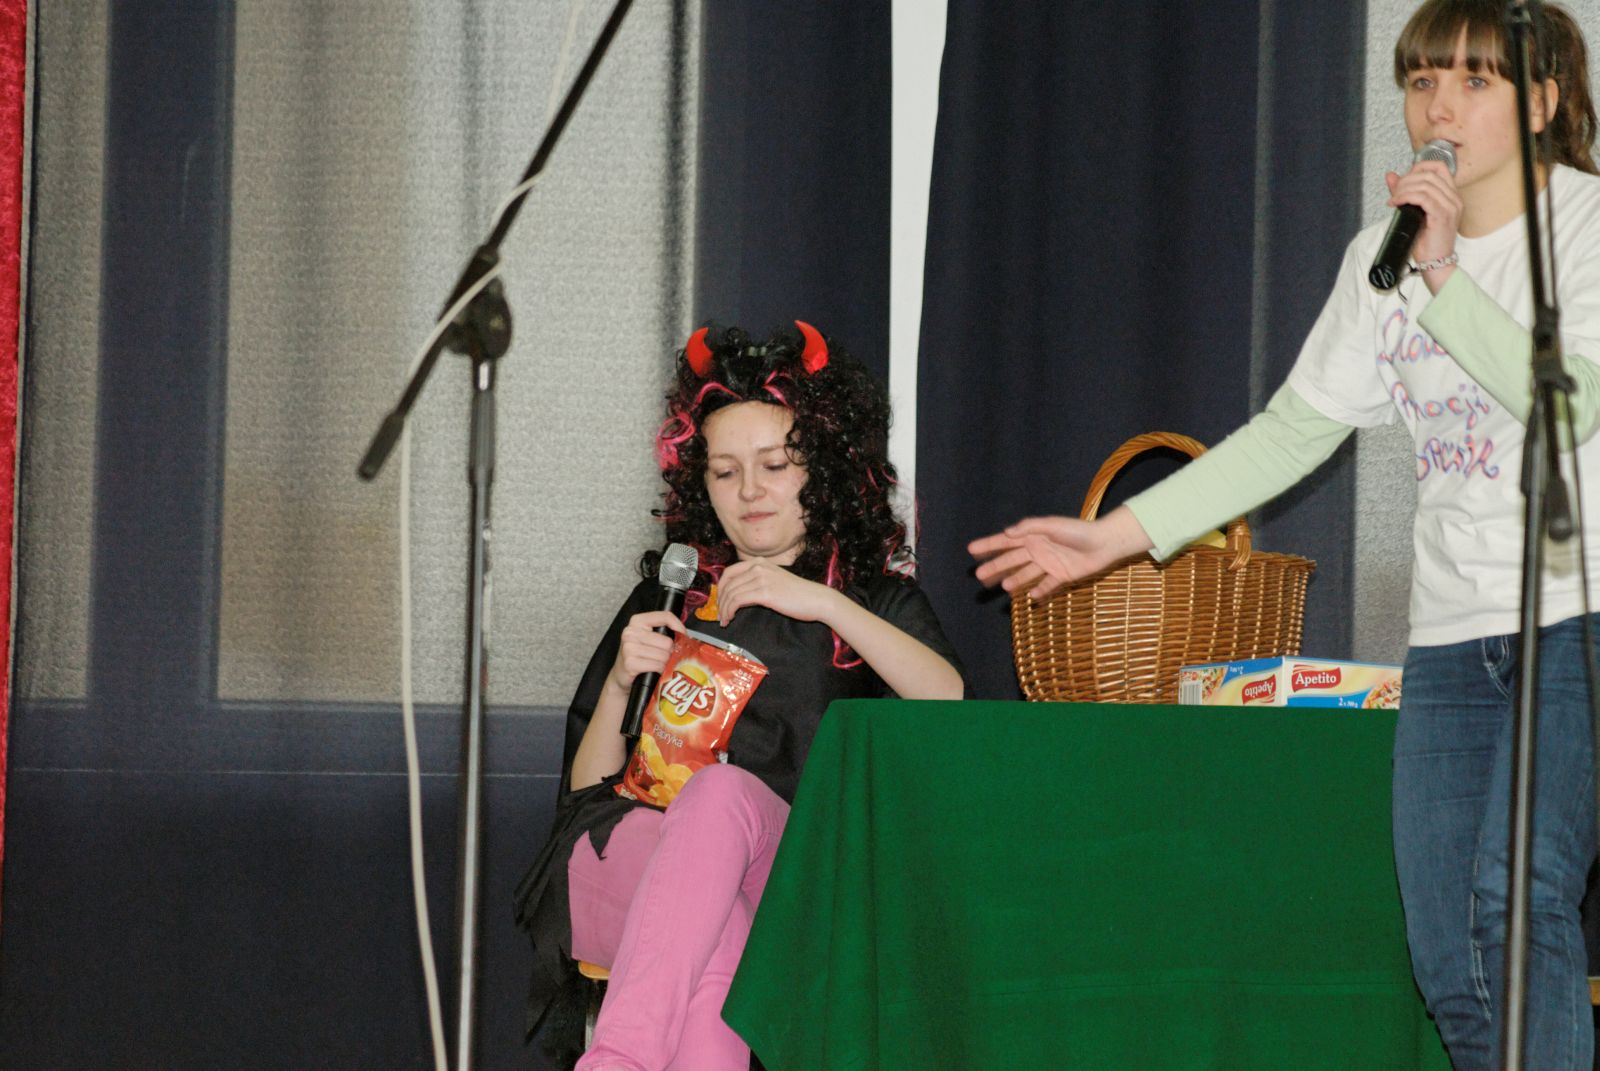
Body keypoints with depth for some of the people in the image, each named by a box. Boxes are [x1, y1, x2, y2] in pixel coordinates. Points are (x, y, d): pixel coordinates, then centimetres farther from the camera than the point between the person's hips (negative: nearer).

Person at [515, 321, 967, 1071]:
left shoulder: (874, 593, 24)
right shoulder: (672, 594, 29)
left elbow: (949, 702, -1)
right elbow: (586, 785, 22)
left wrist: (825, 604, -7)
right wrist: (621, 683, 2)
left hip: (788, 872, -2)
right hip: (632, 855, 2)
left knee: (725, 792, -39)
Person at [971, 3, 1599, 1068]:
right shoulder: (1383, 253, 12)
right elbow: (1297, 429, 15)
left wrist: (1445, 275, -20)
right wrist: (1118, 534, 10)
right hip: (1454, 631, 6)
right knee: (1449, 968, -2)